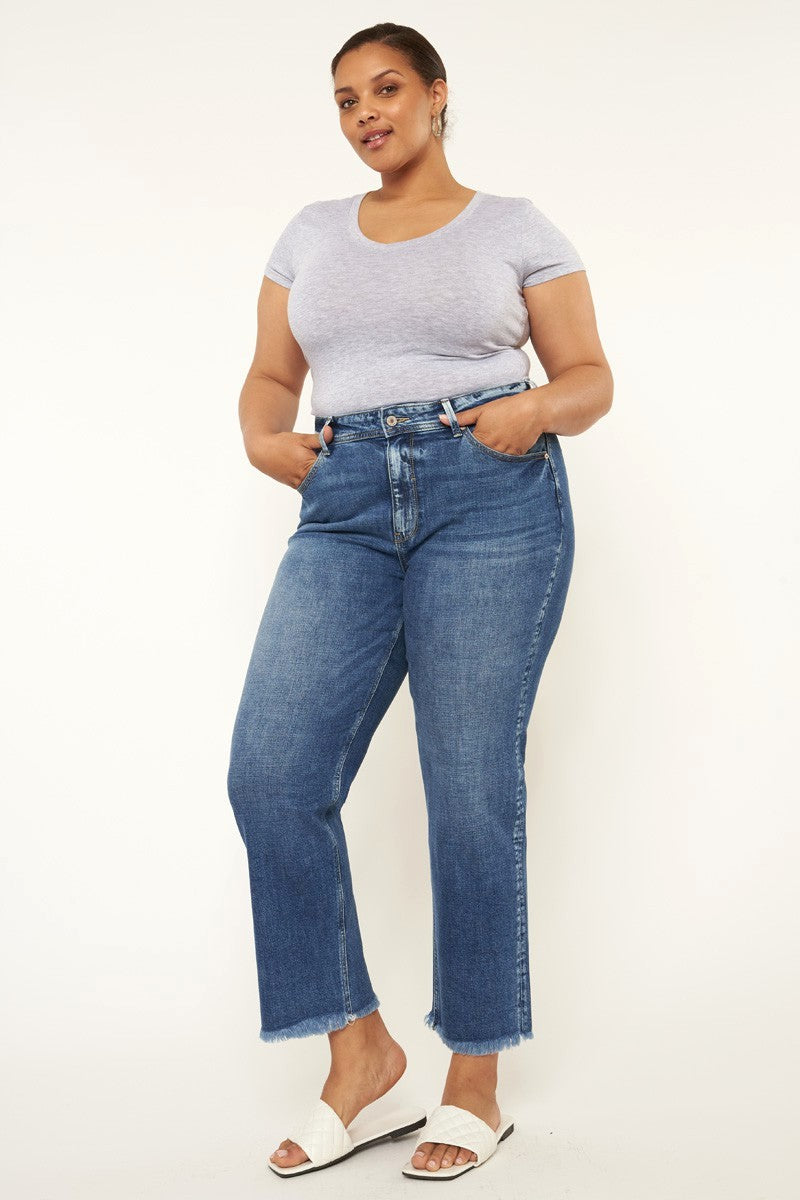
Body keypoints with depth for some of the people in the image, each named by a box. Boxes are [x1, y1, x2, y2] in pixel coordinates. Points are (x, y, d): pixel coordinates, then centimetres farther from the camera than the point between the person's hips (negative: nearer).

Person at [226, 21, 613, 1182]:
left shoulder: (516, 228, 11)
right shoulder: (313, 234, 20)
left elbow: (591, 377, 10)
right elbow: (271, 375, 22)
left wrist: (534, 410, -12)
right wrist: (263, 436, -1)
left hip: (492, 495, -3)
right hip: (345, 508, 4)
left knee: (471, 788, -4)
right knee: (272, 771, -12)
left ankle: (477, 1081, 11)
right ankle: (358, 1044, 4)